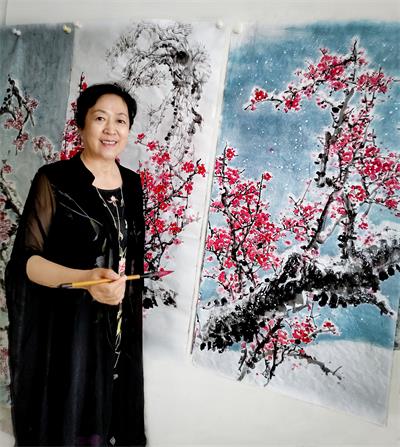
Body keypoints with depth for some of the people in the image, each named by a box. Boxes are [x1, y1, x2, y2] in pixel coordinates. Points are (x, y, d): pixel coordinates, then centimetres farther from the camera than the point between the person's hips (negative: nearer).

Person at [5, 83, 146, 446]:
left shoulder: (133, 183, 4)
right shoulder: (54, 180, -12)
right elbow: (26, 259, -15)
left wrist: (133, 307, 13)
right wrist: (84, 278, -30)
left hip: (119, 325, 5)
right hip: (64, 324, -4)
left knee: (108, 413, 18)